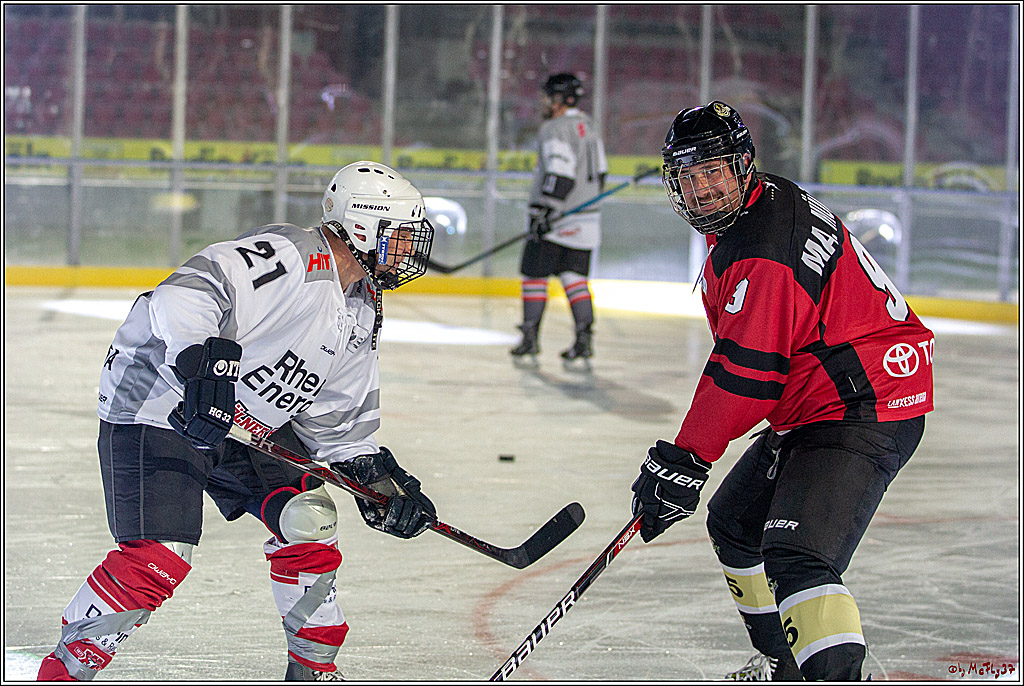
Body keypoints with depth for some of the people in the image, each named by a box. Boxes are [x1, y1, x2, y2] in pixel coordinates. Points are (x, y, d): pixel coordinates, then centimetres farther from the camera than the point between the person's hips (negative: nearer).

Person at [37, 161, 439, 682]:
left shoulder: (361, 312, 7)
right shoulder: (287, 258, -23)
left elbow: (338, 420, 12)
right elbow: (183, 294, -36)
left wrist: (382, 481, 1)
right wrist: (199, 358, -51)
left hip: (252, 425, 9)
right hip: (157, 409, -9)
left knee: (309, 519, 1)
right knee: (160, 558, -18)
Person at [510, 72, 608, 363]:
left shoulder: (554, 129, -14)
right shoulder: (587, 127, 14)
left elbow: (560, 175, -23)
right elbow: (598, 172, 22)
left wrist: (544, 211, -24)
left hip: (557, 219, -8)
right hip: (587, 218, 8)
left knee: (535, 274, 3)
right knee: (575, 278, 7)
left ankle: (530, 337, 6)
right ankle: (584, 339, -3)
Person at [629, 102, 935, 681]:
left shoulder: (762, 246, -22)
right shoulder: (767, 203, 12)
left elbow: (746, 371, -24)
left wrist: (685, 459, -20)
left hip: (863, 413, -12)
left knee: (797, 556, -27)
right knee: (735, 522, 23)